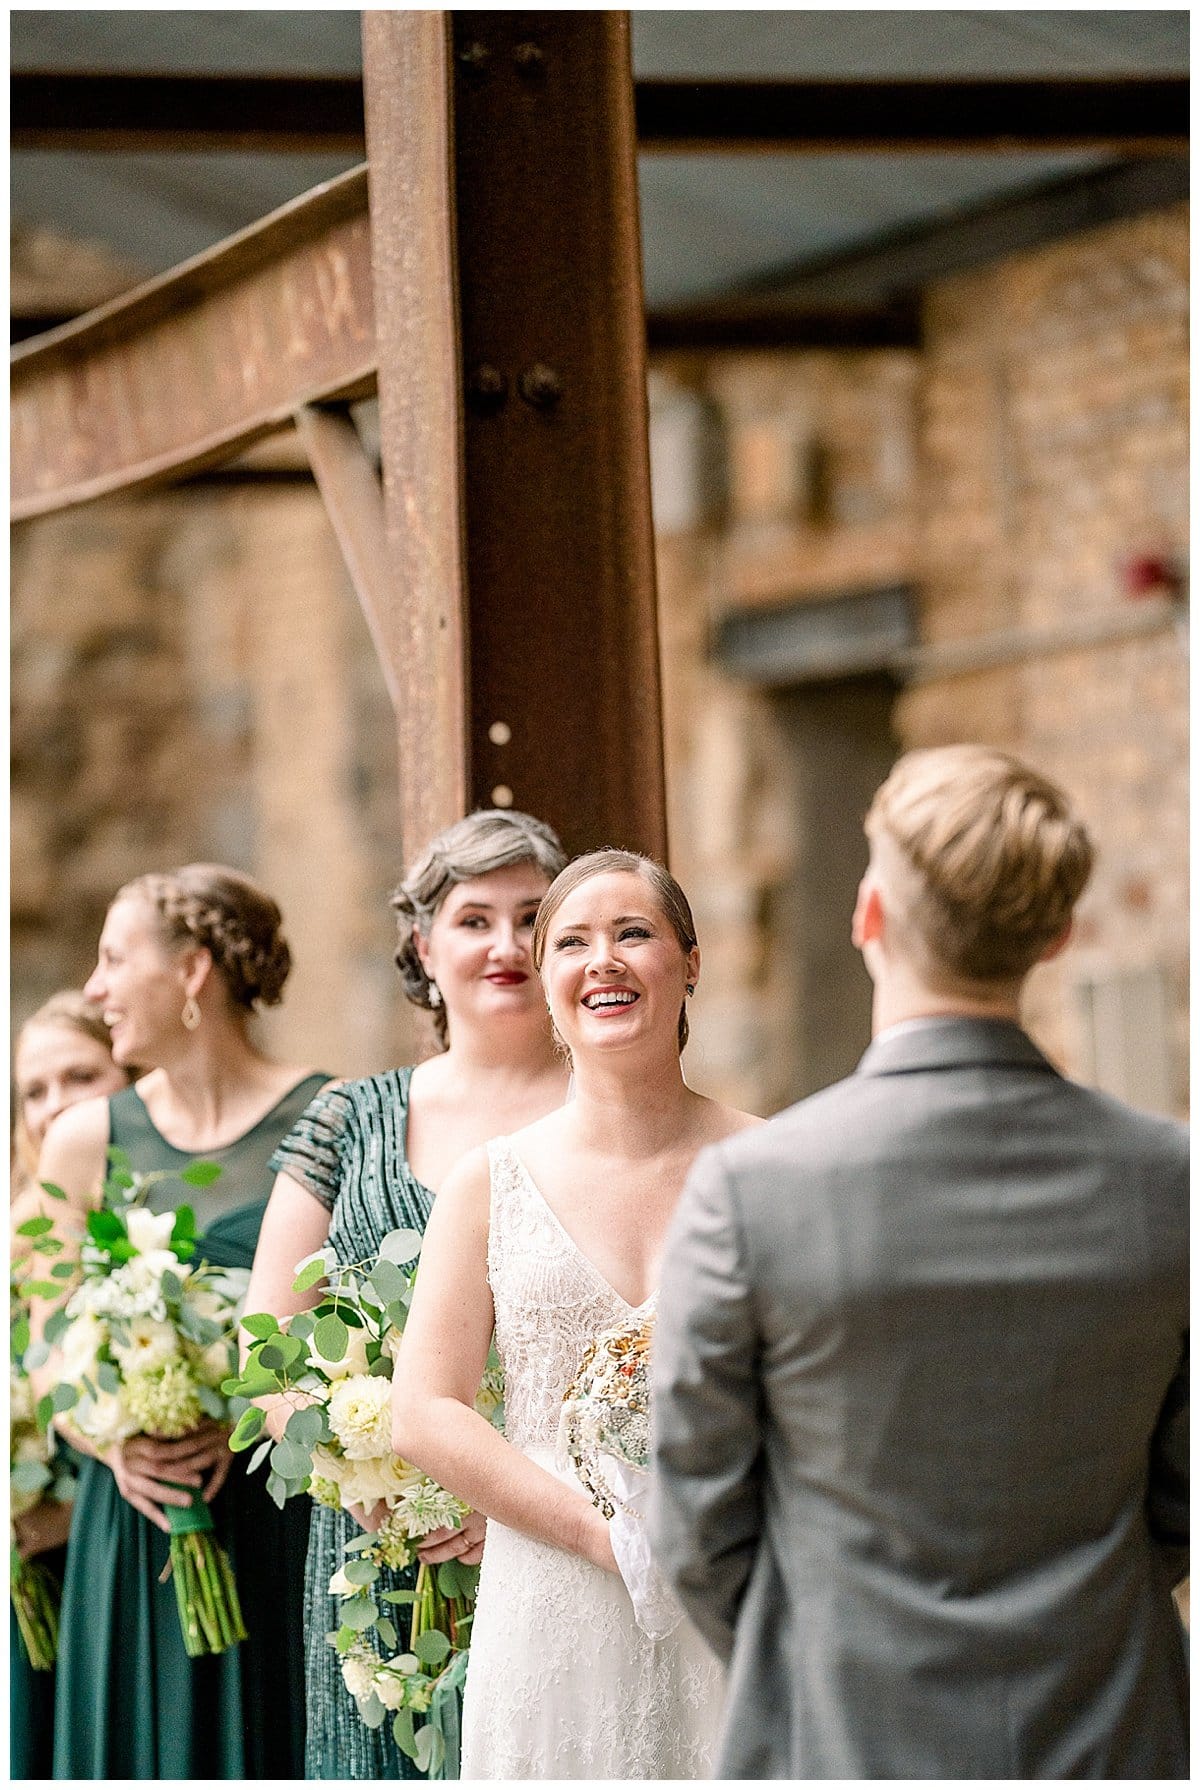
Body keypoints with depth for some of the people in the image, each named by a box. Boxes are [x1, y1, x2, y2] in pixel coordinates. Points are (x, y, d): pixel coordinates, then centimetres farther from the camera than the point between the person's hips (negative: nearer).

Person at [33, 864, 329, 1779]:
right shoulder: (86, 1142, 9)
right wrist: (111, 1440, -8)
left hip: (287, 1526, -3)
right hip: (138, 1525, 3)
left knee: (272, 1749, -3)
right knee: (147, 1749, 3)